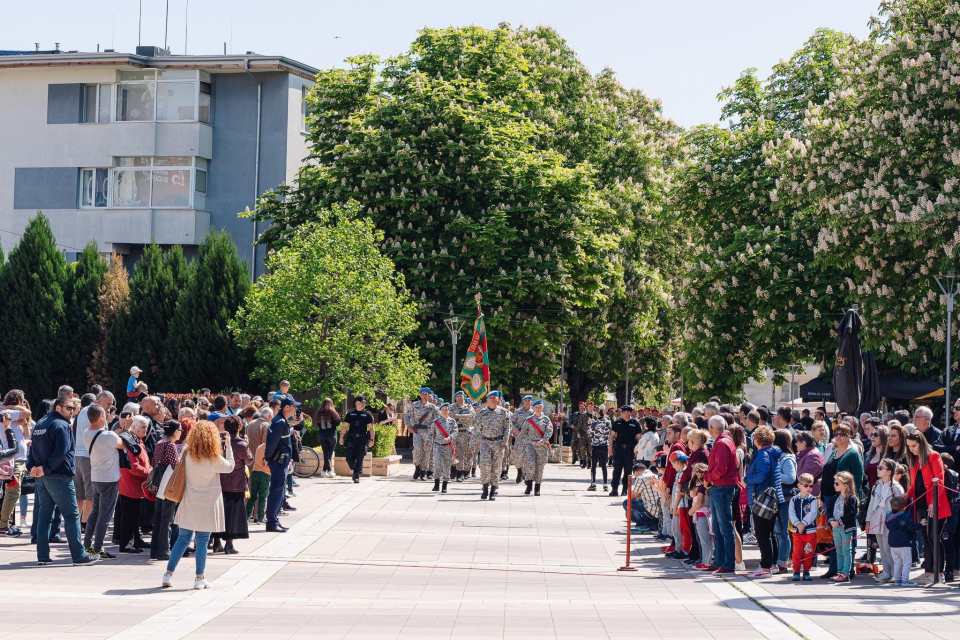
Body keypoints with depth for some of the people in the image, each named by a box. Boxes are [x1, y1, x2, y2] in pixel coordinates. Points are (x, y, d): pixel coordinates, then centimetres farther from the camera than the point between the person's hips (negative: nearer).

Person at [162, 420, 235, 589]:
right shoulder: (214, 459, -14)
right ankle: (199, 579, 7)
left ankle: (168, 575, 9)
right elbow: (230, 467, 3)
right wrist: (228, 446, 11)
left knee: (182, 539, 10)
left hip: (189, 504, 3)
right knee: (202, 542, 3)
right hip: (207, 505, -3)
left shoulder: (187, 454, -5)